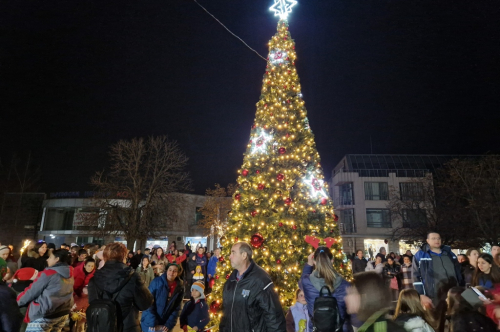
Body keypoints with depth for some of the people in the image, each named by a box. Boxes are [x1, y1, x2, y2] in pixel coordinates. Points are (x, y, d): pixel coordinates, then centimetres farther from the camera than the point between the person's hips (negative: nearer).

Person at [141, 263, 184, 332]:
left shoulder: (180, 287, -4)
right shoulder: (156, 282, -12)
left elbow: (177, 308, -2)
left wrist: (169, 324, -12)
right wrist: (153, 323, -18)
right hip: (150, 323, -2)